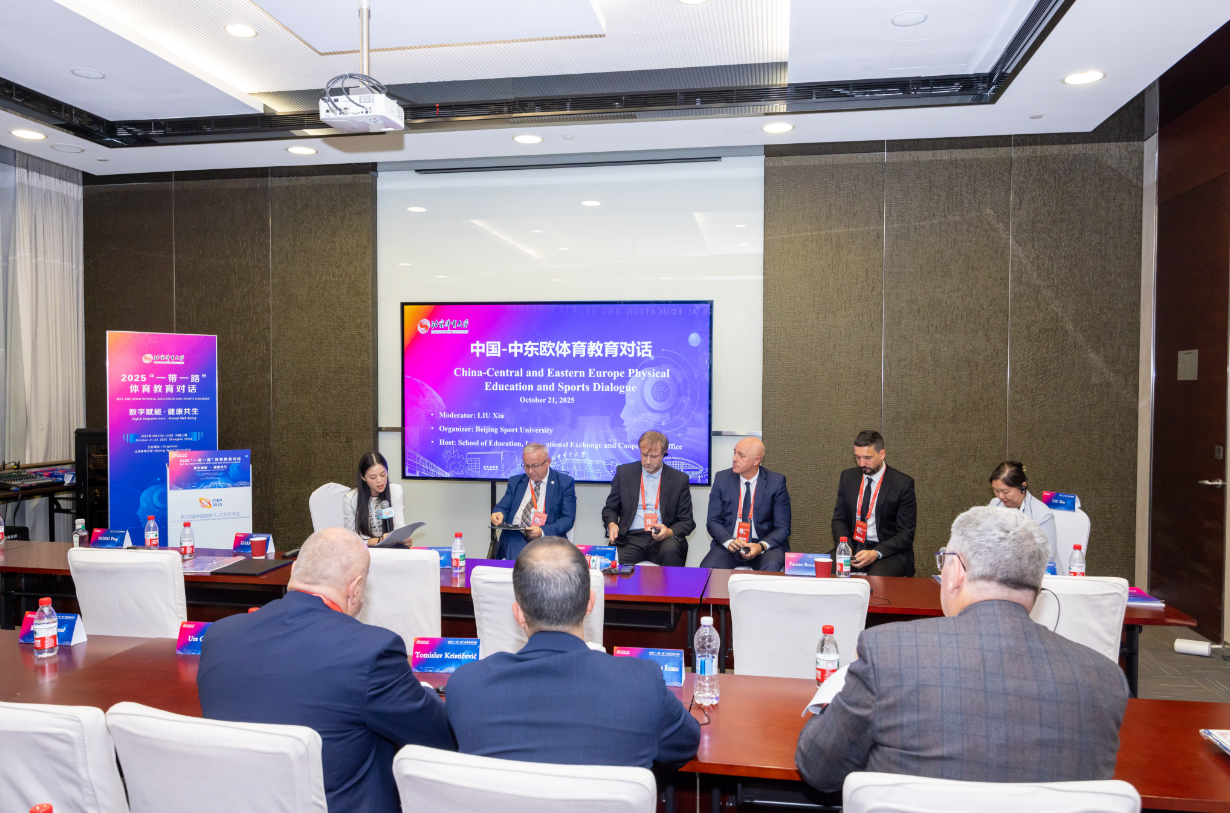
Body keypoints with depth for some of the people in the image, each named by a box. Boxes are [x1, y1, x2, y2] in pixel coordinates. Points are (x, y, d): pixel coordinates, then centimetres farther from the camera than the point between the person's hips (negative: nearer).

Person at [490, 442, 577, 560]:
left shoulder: (565, 483, 6)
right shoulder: (515, 481, 19)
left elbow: (568, 519, -2)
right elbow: (504, 506, 15)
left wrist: (543, 531, -19)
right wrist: (498, 513, -13)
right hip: (515, 536, 2)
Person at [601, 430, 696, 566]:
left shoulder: (680, 479, 8)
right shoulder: (624, 472, 12)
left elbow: (687, 521, 9)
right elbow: (610, 508, 18)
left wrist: (670, 532, -13)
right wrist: (611, 524, -6)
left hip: (663, 540, 0)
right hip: (631, 538, 0)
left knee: (671, 551, -35)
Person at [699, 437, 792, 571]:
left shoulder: (776, 482, -2)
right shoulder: (722, 478, 3)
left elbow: (783, 528, -1)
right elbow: (713, 521, 3)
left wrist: (762, 546, -20)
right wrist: (729, 542, -17)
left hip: (766, 544, -1)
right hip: (728, 545, 2)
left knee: (771, 568, -34)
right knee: (708, 567, -28)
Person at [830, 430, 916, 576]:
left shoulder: (903, 483, -6)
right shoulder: (847, 477, 8)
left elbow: (906, 533, -6)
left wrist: (876, 553, -21)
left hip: (888, 551, -4)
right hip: (852, 547, 4)